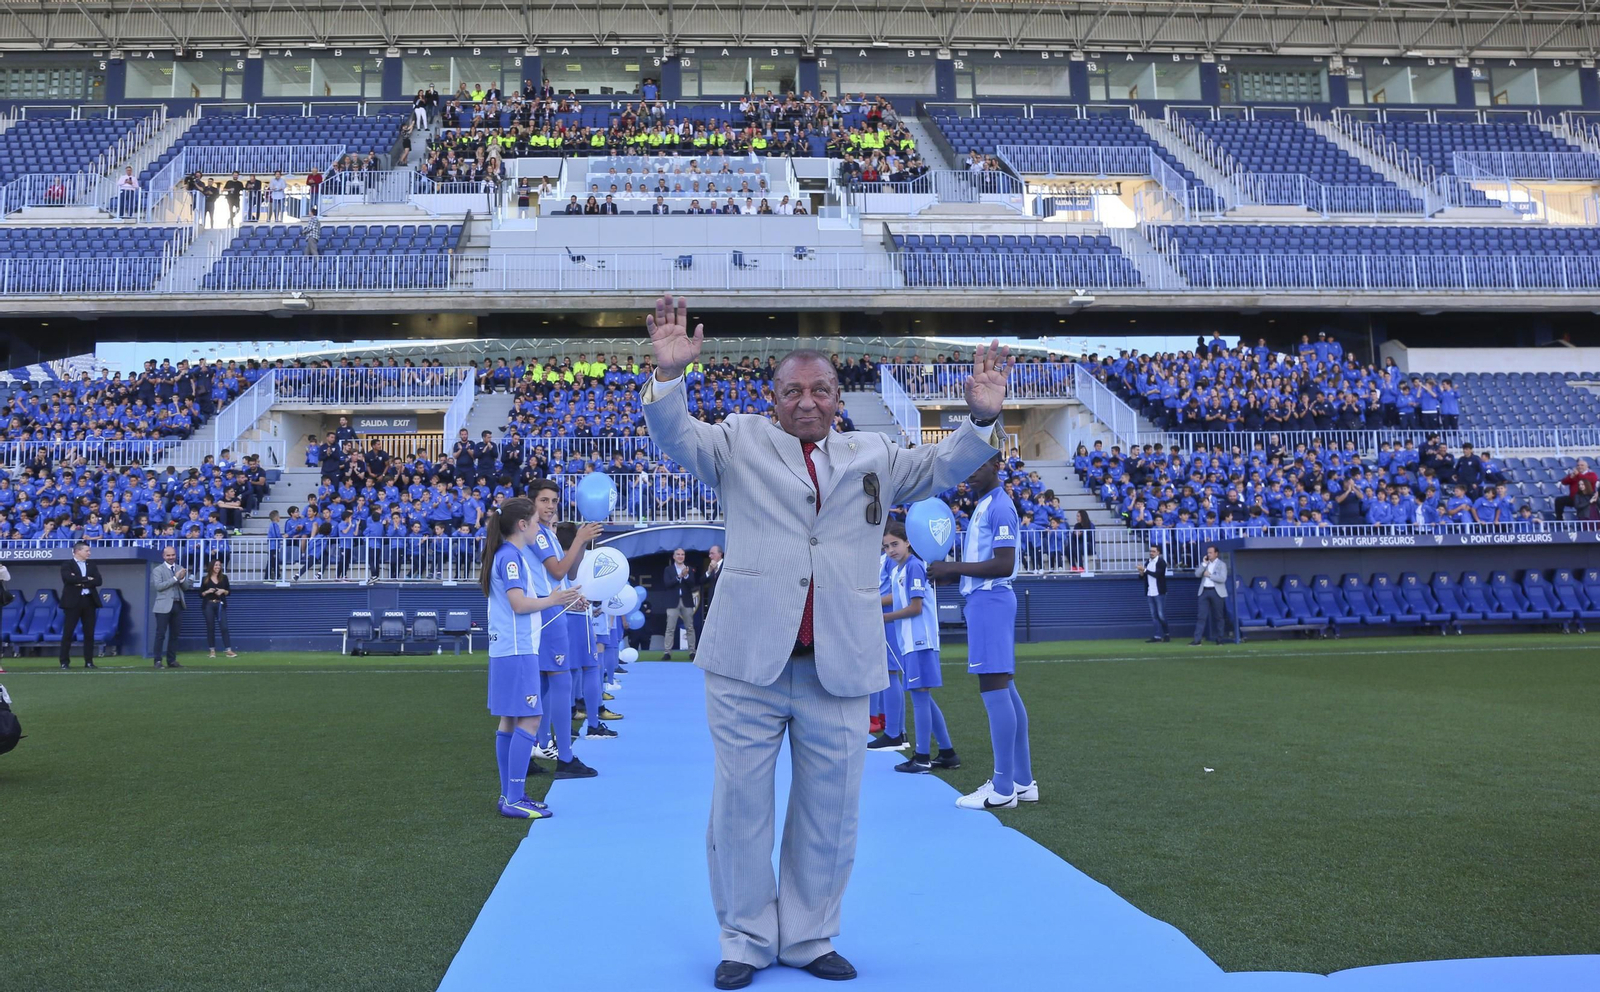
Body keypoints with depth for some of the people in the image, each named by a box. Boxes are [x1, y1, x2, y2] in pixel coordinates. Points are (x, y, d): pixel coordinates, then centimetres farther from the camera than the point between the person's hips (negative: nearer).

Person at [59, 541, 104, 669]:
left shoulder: (92, 565, 14)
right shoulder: (67, 566, 0)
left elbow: (98, 581, 1)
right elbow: (69, 579, -19)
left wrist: (81, 582, -10)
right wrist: (87, 579, -10)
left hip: (89, 601, 4)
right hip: (73, 602, -4)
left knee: (89, 633, 4)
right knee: (67, 633, -3)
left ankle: (89, 661, 9)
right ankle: (64, 661, 1)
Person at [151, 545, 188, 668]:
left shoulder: (180, 569, 14)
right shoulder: (158, 570, 1)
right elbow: (158, 586, -13)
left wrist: (182, 579, -8)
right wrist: (175, 578, -14)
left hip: (178, 605, 5)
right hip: (164, 606, -5)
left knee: (174, 635, 7)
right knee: (161, 634, -5)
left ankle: (171, 660, 13)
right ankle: (158, 660, -2)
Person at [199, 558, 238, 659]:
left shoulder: (224, 577, 6)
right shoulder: (205, 579, 3)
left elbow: (229, 592, 10)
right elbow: (200, 594, 5)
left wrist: (223, 591, -10)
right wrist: (207, 591, -13)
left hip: (220, 605, 1)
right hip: (208, 605, -1)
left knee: (224, 627, -6)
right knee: (210, 628, 3)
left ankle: (228, 650, -8)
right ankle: (212, 651, 9)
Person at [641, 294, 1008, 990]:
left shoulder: (872, 456, 18)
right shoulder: (741, 442, 11)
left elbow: (938, 468, 13)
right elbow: (676, 437, 0)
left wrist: (981, 418, -3)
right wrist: (669, 374, -18)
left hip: (840, 664, 2)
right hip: (749, 657, -2)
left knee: (831, 808, 8)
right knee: (741, 802, 4)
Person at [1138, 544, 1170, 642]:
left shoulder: (1161, 562, -7)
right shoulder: (1147, 563, 12)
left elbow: (1157, 574, -21)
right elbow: (1142, 577, 16)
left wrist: (1145, 570, -19)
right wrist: (1141, 573, -6)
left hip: (1159, 593, -6)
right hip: (1150, 593, 6)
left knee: (1161, 615, -5)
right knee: (1154, 616, 4)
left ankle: (1167, 634, 11)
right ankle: (1158, 636, 6)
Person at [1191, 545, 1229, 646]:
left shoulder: (1221, 564, 0)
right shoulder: (1204, 563, 14)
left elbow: (1222, 579, -13)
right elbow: (1197, 574, 2)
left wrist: (1209, 575, -9)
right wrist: (1204, 563, -4)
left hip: (1216, 592, -4)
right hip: (1204, 591, 4)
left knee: (1218, 616, 3)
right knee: (1202, 616, -1)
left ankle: (1219, 639, 11)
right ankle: (1197, 639, -4)